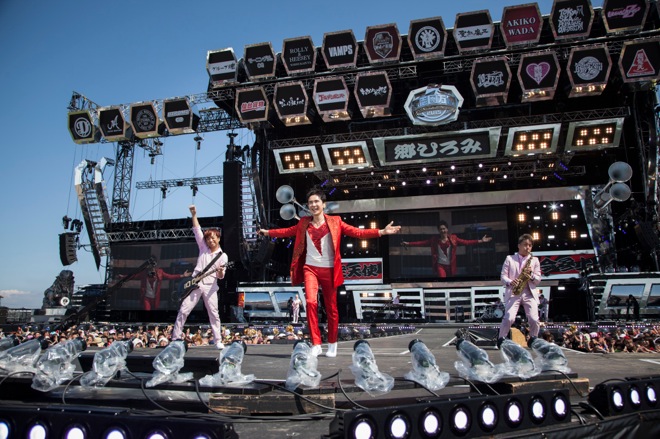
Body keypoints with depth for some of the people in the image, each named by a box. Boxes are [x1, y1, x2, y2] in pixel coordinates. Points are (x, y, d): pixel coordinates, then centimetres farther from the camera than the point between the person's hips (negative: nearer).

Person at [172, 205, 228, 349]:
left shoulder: (223, 256, 3)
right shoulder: (203, 247, 11)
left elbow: (221, 276, -2)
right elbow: (197, 230, 5)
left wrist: (220, 271, -26)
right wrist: (194, 214, -3)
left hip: (210, 287, -2)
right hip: (195, 284, 2)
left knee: (214, 314, -3)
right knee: (183, 310, -1)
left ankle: (218, 341, 3)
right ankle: (175, 338, 6)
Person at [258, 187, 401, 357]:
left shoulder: (334, 222, -1)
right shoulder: (304, 223, 7)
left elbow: (357, 232, -7)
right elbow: (287, 231, 23)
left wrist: (381, 231, -17)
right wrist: (268, 232, 28)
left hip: (329, 270, -1)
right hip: (310, 268, 1)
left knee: (331, 308, 5)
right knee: (311, 302, -19)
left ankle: (332, 344, 24)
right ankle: (316, 344, -11)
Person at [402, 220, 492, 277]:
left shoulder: (453, 238, -1)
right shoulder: (434, 240, 0)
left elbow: (466, 242, -5)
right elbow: (422, 243, 1)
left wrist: (480, 241, -13)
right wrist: (409, 244, -4)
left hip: (450, 265, 1)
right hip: (440, 265, -1)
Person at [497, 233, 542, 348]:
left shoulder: (534, 260, 14)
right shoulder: (510, 258, 10)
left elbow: (538, 280, 10)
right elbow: (503, 276, 5)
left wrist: (531, 274, -10)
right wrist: (510, 282, -15)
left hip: (530, 293, 2)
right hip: (513, 292, -2)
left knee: (534, 319, -12)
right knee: (509, 318, -18)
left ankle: (533, 340, 14)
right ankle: (501, 340, 2)